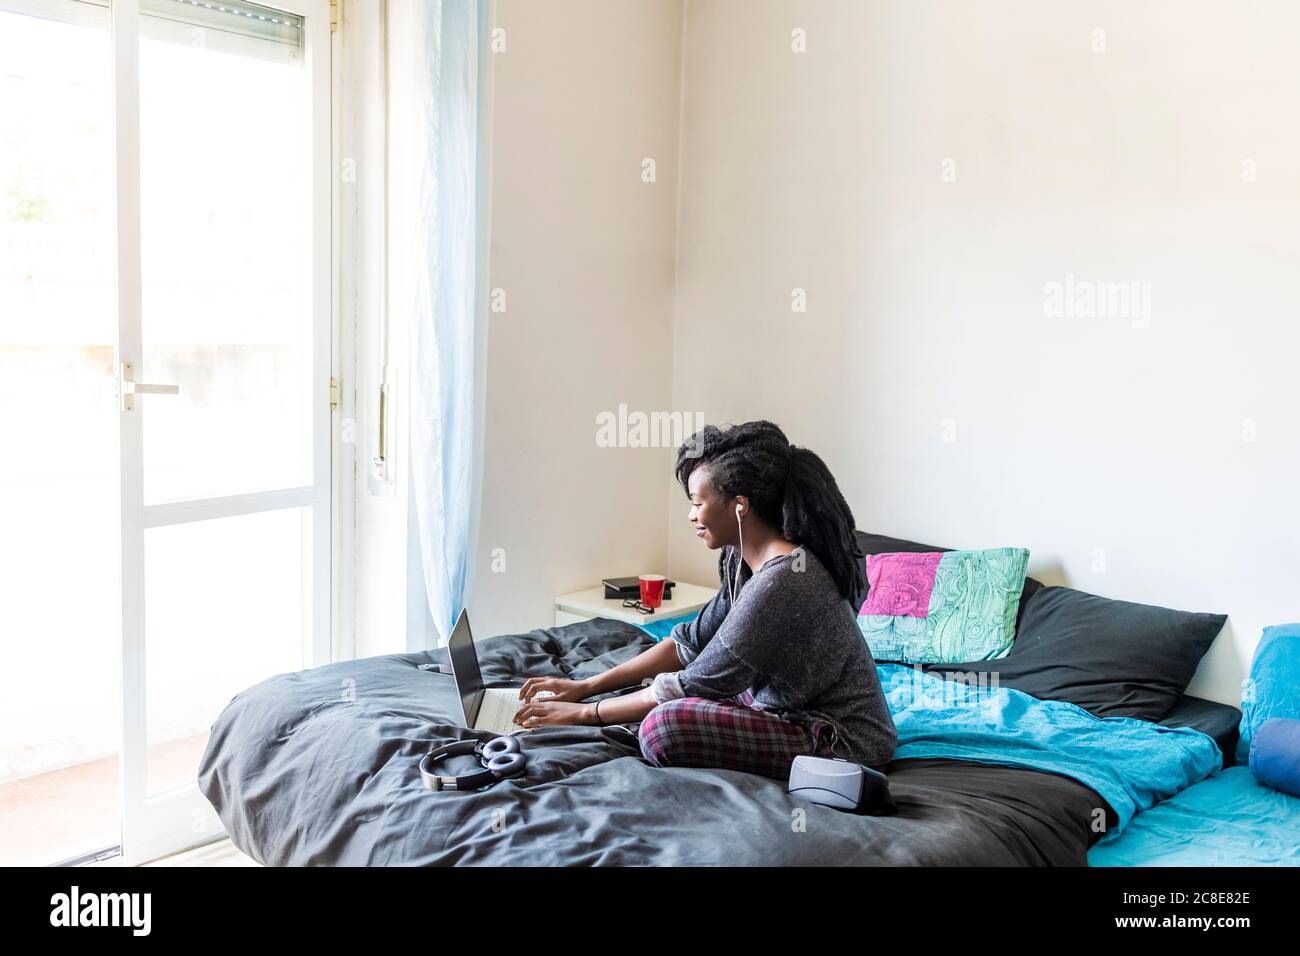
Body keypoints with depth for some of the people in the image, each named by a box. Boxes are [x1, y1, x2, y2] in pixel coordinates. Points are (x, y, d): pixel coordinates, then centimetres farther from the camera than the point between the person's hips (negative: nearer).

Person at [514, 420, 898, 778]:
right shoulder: (742, 559, 1)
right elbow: (691, 642, 9)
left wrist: (583, 713, -12)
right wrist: (585, 686, 4)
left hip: (847, 744, -9)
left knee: (665, 726, -25)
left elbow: (694, 686, -22)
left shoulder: (781, 581, -28)